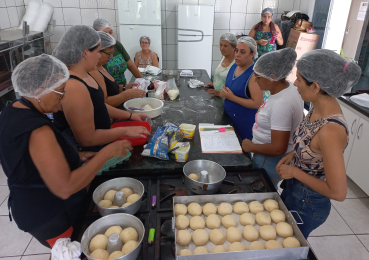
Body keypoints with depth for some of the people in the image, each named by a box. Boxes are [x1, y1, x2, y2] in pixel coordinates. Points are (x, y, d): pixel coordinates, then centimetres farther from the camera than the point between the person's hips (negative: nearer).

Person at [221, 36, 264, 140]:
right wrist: (223, 93, -3)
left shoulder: (254, 74, -20)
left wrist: (232, 97, -23)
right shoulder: (234, 66, 3)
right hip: (227, 115, 7)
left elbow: (257, 103, -23)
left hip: (245, 123, -7)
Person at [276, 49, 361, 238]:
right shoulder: (318, 108, -10)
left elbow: (338, 192, -29)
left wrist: (294, 172, -21)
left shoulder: (331, 130, -35)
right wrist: (292, 155, -5)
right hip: (292, 190, 7)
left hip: (307, 205, -7)